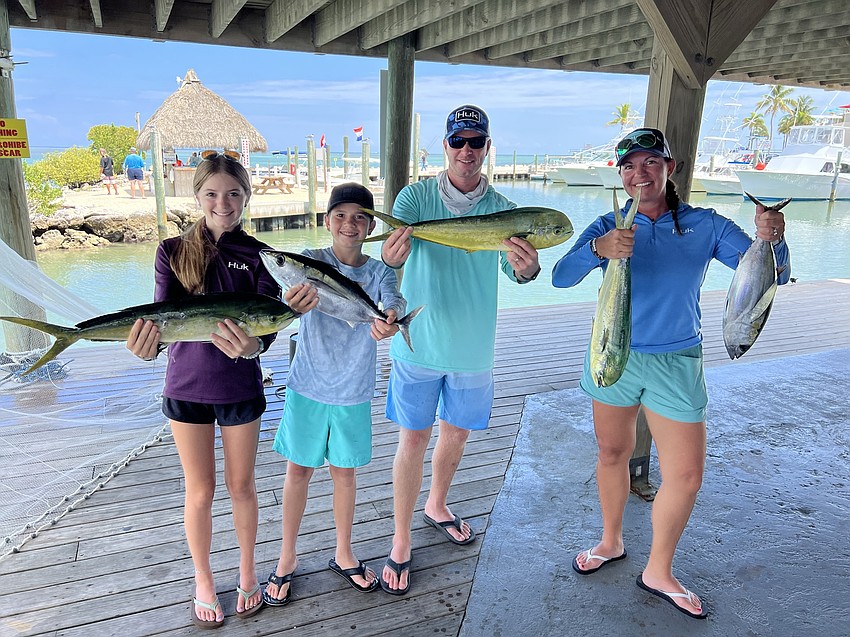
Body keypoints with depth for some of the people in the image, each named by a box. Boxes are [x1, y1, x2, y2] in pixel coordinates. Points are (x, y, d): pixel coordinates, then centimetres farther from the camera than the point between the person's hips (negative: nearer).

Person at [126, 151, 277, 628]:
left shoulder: (259, 256, -6)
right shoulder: (174, 252, -4)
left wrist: (252, 346, -36)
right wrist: (149, 345, -36)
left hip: (240, 388, 0)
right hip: (187, 386, 0)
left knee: (241, 485, 14)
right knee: (200, 491, 13)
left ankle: (247, 571, 38)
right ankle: (203, 582, 35)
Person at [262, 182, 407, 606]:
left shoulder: (379, 271, -5)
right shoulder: (311, 261, -9)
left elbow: (394, 300, -25)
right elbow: (297, 294, -28)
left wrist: (390, 319, -50)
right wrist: (293, 303, -54)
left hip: (353, 393, 1)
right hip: (308, 387, -1)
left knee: (344, 472, 14)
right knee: (298, 471, 11)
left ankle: (343, 554, 35)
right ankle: (287, 558, 31)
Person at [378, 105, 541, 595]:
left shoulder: (502, 209, -3)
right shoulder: (416, 197, -7)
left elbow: (514, 268, -15)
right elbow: (392, 253, -21)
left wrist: (528, 268, -40)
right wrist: (391, 257, -46)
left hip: (472, 347, 3)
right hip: (419, 343, -2)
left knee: (457, 433, 18)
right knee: (413, 439, 4)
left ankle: (437, 505, 45)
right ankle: (402, 542, 21)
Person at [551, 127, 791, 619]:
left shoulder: (706, 225, -3)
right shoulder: (609, 227, -4)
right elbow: (561, 277, -20)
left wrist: (771, 240, -31)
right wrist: (596, 249, -40)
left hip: (677, 363, 0)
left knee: (686, 476, 3)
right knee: (613, 454, 15)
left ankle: (659, 572, 26)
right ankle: (612, 543, 40)